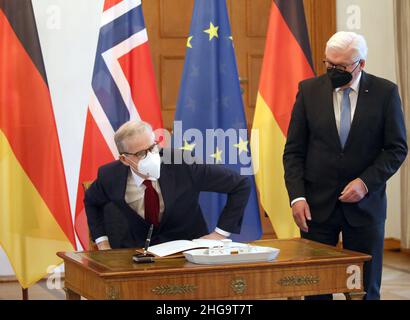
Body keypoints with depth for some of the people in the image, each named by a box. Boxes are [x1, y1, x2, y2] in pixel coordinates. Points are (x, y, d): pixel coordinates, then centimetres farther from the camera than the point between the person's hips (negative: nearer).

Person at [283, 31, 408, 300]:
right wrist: (297, 196, -8)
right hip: (317, 204, 1)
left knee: (365, 288, 6)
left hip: (365, 204, 0)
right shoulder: (309, 90, 1)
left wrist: (366, 182, -13)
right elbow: (294, 150, 3)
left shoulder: (385, 92, -2)